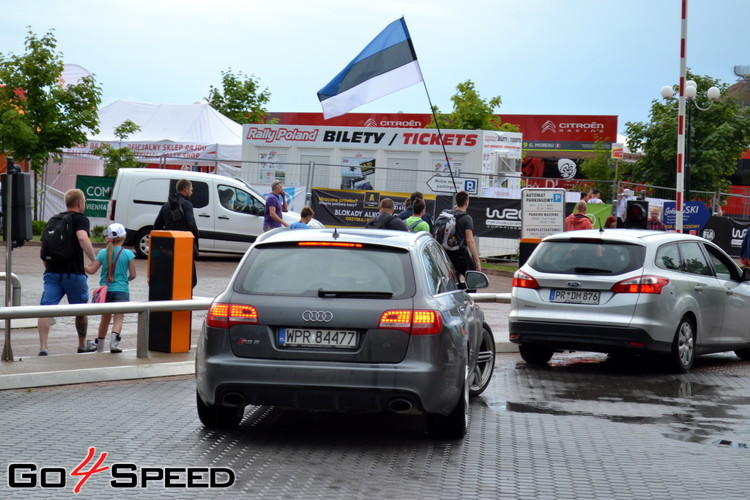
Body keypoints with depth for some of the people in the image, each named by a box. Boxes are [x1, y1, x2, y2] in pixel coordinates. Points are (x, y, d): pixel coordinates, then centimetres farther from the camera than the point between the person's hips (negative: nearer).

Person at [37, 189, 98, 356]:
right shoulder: (80, 219, -3)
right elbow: (82, 238, -23)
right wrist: (94, 260, -20)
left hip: (52, 272, 4)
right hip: (73, 273, -4)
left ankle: (43, 348, -19)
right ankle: (83, 345, 31)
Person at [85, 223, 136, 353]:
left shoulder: (103, 253, 1)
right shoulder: (128, 254, -4)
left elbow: (92, 270, 1)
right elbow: (133, 275, -2)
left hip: (105, 289, 3)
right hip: (121, 290, -3)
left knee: (105, 318, 17)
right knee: (118, 318, -4)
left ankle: (100, 346, 27)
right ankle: (114, 341, -27)